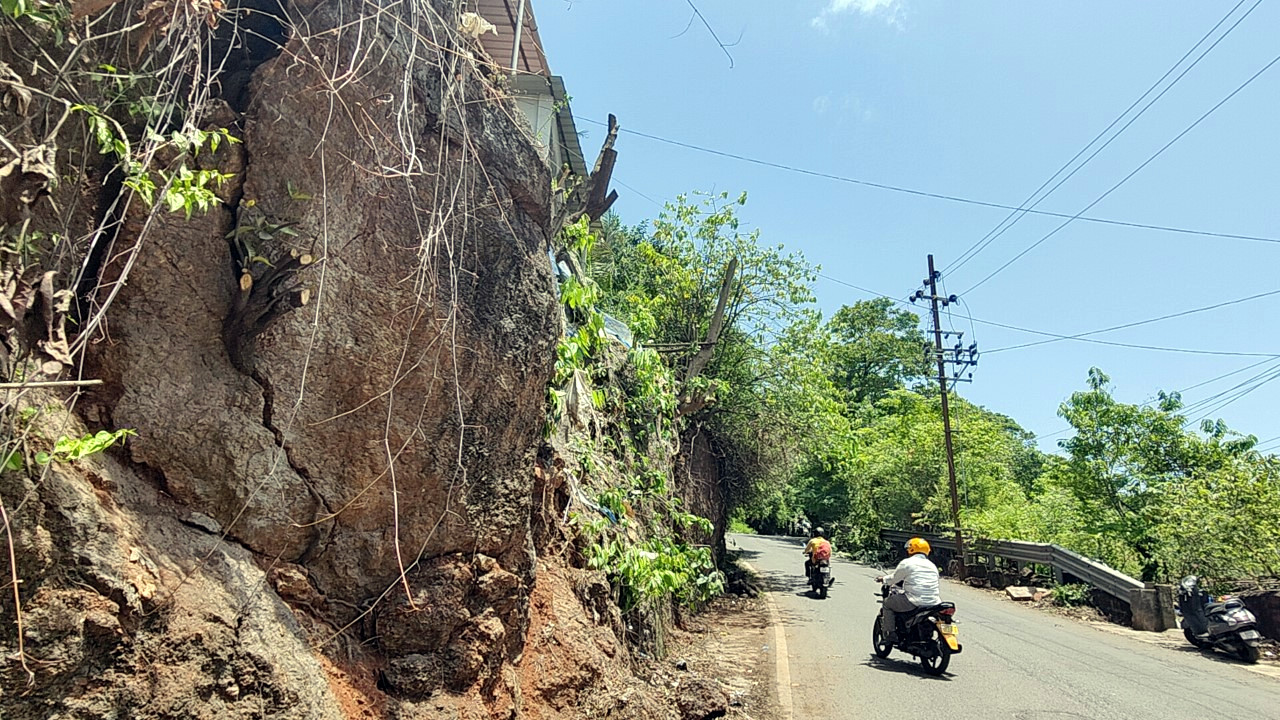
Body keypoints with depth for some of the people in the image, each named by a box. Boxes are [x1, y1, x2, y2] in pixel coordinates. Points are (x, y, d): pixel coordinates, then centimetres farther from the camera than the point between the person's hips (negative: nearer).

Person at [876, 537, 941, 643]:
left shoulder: (907, 563, -1)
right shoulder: (932, 565, 17)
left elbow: (893, 579, 7)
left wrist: (883, 579, 30)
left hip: (915, 602, -6)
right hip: (934, 602, 6)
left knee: (887, 603, 12)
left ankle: (890, 634, 4)